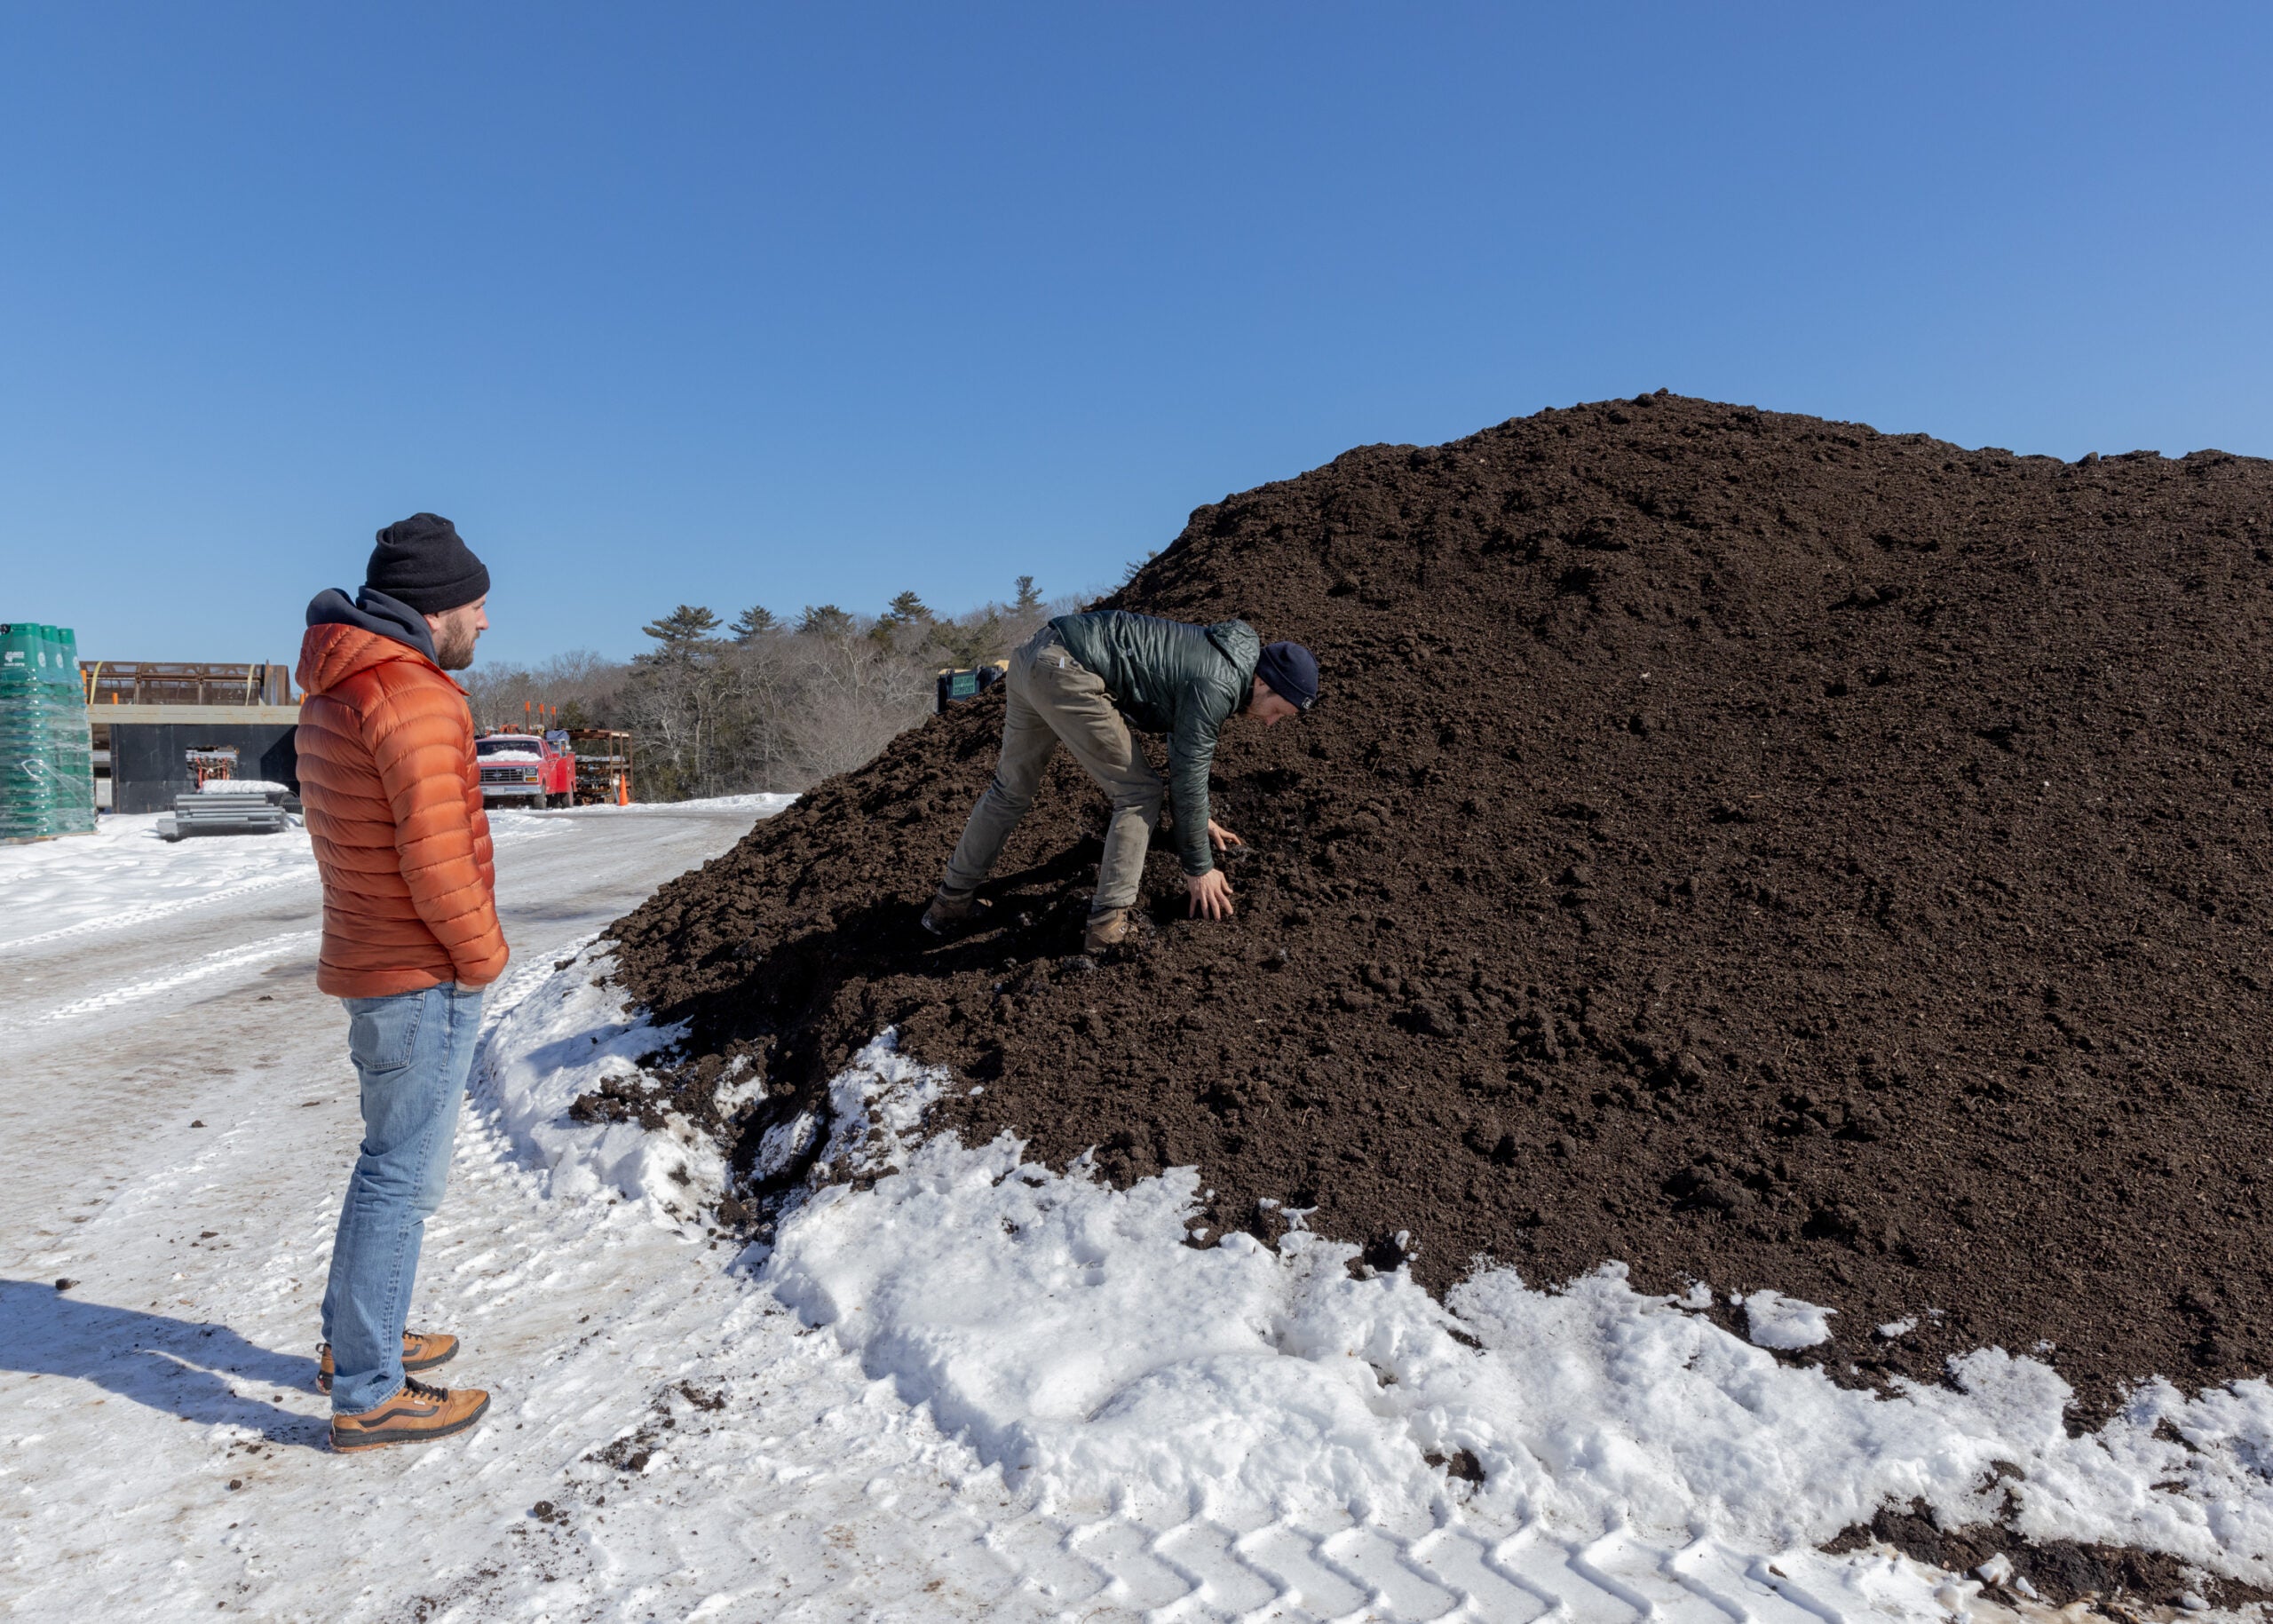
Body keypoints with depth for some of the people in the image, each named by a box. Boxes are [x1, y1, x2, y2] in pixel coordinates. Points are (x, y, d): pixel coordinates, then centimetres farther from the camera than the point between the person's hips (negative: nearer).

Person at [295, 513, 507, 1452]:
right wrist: (483, 955, -10)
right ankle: (369, 1396, 12)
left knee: (393, 1157, 22)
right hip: (426, 978, -10)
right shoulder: (415, 698, -21)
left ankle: (353, 1340, 36)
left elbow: (339, 832, 15)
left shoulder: (329, 695, 10)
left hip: (366, 961, 10)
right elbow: (437, 856, -25)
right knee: (404, 1176, 0)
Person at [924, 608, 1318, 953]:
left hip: (1035, 653, 10)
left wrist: (1201, 819, 43)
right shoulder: (1216, 688, -9)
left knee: (1010, 789, 20)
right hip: (1068, 674, -10)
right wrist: (1199, 869, 3)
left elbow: (1186, 745, 34)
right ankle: (1108, 922, 0)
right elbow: (1187, 779, -7)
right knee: (1138, 792, 1)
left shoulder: (1218, 659, 19)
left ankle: (952, 900, 30)